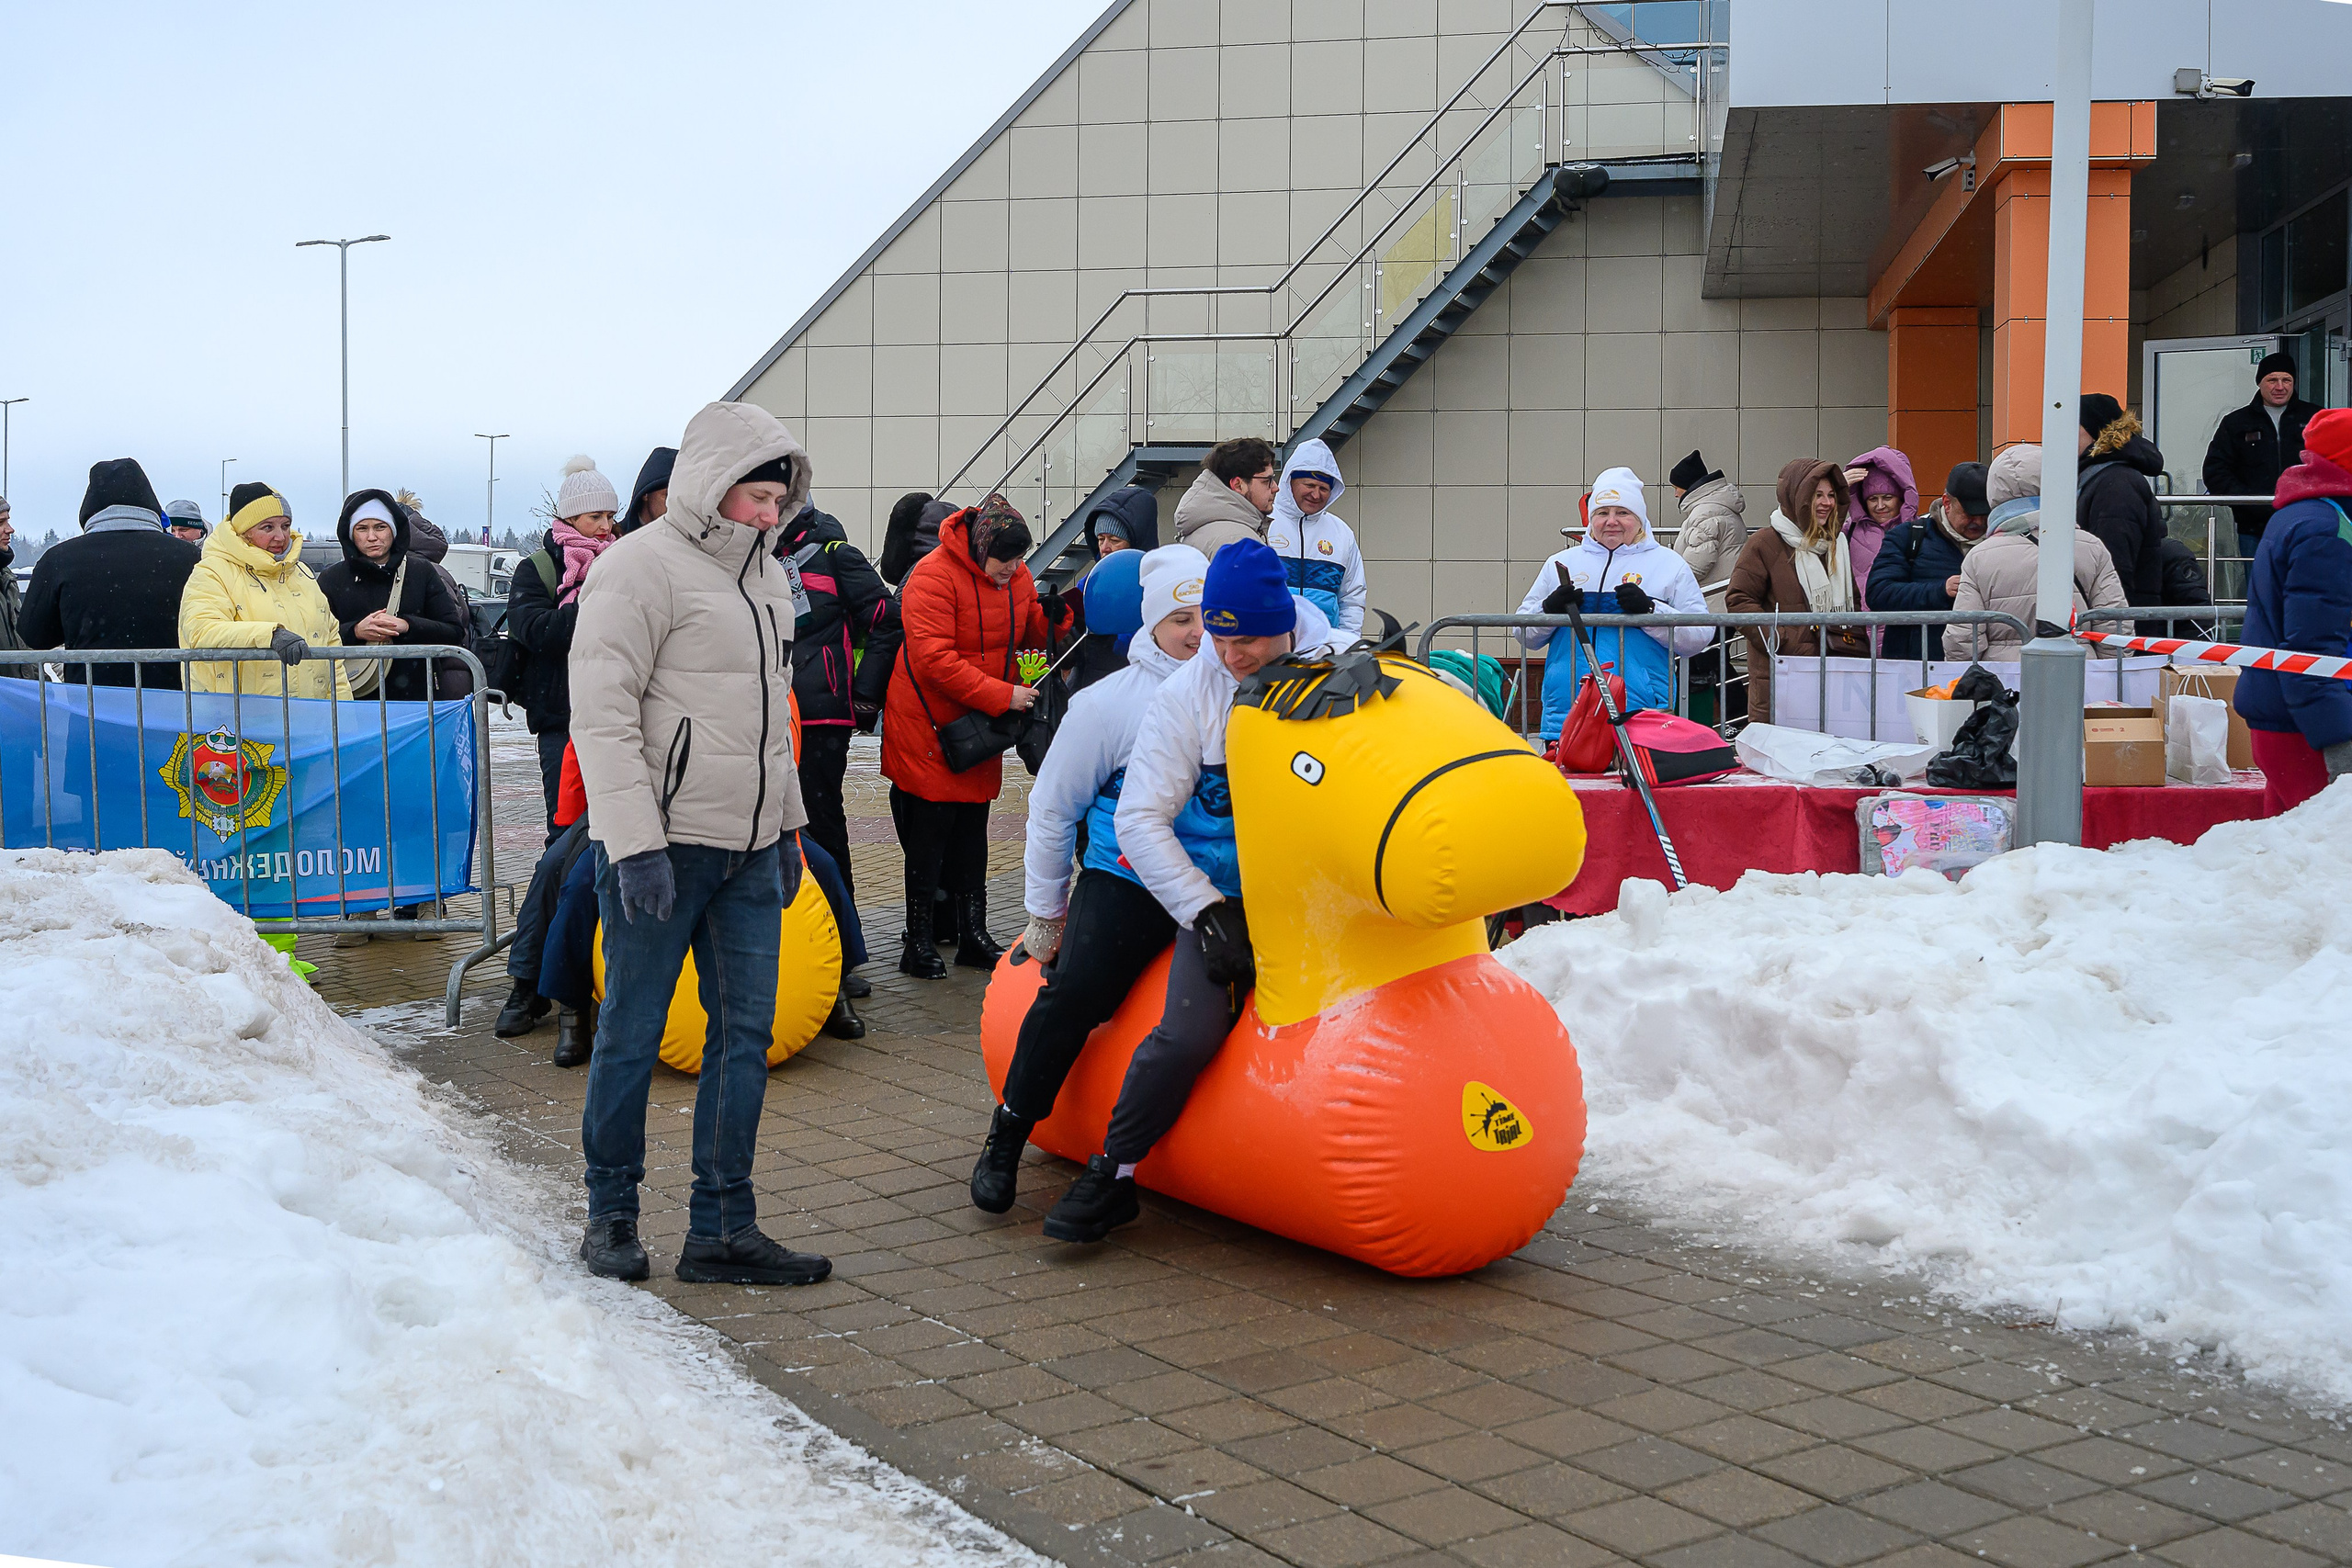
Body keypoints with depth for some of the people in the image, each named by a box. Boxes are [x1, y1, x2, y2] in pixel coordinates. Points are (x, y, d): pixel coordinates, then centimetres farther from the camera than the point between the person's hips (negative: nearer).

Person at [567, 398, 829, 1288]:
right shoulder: (642, 566, -10)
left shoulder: (766, 577, 15)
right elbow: (602, 714, -15)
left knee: (745, 1031, 5)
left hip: (749, 848, 7)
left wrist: (787, 823, 21)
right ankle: (611, 1214, 19)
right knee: (632, 1032, 3)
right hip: (661, 845, -7)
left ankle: (722, 1231, 11)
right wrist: (636, 842, -20)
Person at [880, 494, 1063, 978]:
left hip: (981, 728, 7)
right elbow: (936, 659, -26)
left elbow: (1034, 631, 10)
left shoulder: (1016, 576, 3)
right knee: (928, 832, -2)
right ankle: (917, 943, 8)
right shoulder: (934, 577, -20)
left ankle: (974, 936, 21)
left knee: (973, 830, 13)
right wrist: (1003, 696, -28)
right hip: (928, 725, -7)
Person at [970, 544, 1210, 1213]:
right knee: (1075, 993, -21)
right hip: (1126, 881, -2)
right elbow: (1052, 808, 8)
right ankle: (1006, 1138, 0)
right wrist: (1045, 913, 10)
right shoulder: (1107, 704, 1)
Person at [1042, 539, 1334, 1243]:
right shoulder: (1186, 695, -4)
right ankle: (1111, 1174, -2)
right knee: (1190, 1032, -20)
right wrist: (1204, 911, -13)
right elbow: (1140, 819, -5)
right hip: (1224, 898, -1)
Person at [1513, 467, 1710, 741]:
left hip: (1640, 705, -2)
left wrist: (1649, 609, -12)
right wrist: (1550, 609, -4)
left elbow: (1700, 637, 1)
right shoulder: (1561, 563, 19)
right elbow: (1525, 635, 16)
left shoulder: (1669, 564, 11)